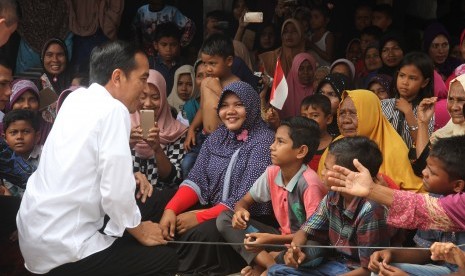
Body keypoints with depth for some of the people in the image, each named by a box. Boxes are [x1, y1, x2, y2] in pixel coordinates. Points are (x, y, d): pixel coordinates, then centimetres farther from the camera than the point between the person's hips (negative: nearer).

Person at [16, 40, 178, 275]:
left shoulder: (78, 98, 8)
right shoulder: (113, 109, -17)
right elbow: (116, 193, -22)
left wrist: (129, 177, 9)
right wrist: (139, 231, -4)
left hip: (37, 232, 9)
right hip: (62, 250, -9)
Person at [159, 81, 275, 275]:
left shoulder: (263, 140, -12)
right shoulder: (216, 137, 9)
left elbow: (246, 199, -19)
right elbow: (196, 180, 1)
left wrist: (199, 217, -22)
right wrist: (170, 209, -17)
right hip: (213, 210, 6)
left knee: (203, 232, -29)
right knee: (172, 226, -17)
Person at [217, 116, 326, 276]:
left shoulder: (309, 183, -24)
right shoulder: (272, 173, -5)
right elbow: (245, 201, 7)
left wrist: (272, 240, -30)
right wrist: (240, 211, -18)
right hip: (282, 237, 6)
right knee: (224, 219, -7)